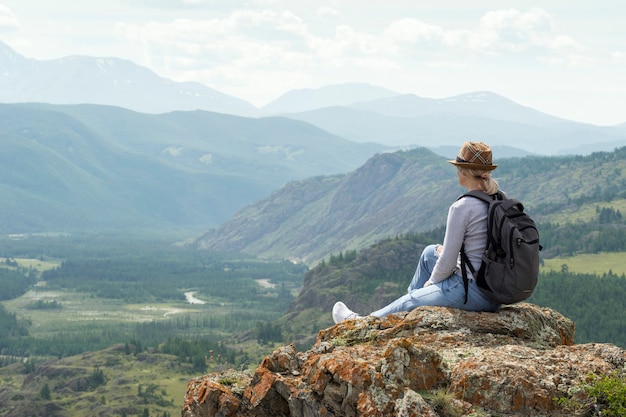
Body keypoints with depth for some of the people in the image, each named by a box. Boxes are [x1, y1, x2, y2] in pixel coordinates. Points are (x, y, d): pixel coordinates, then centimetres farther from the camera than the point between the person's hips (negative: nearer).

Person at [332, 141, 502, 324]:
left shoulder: (462, 207, -20)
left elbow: (447, 262, -15)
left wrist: (432, 281, 4)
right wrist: (447, 250, 17)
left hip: (473, 294, -8)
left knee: (410, 301, 17)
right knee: (430, 252, 27)